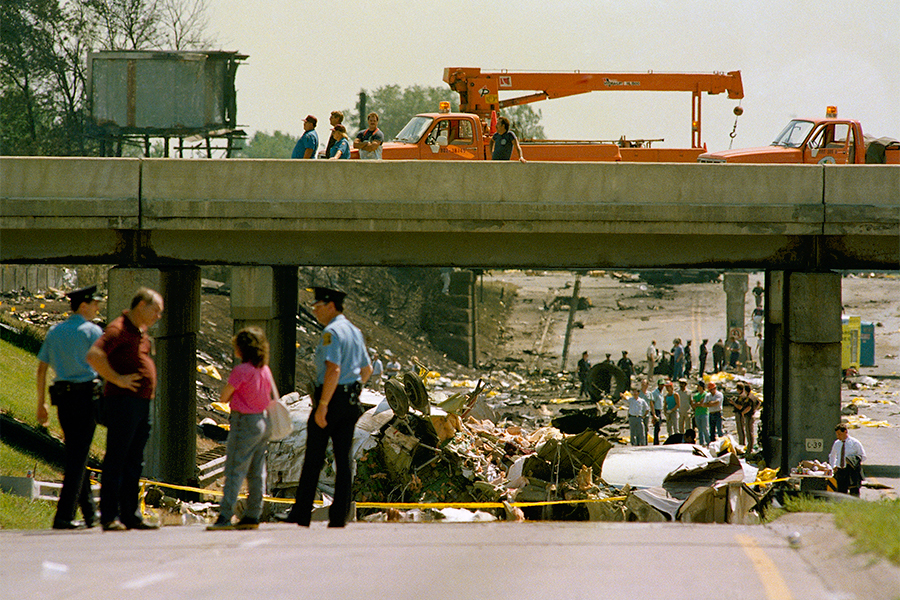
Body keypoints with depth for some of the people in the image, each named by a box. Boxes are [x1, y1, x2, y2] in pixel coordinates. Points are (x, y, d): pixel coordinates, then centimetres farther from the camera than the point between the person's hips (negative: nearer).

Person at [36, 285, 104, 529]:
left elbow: (41, 369, 11)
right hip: (86, 395, -6)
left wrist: (41, 404, 15)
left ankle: (89, 513, 21)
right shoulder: (92, 331, -5)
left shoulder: (54, 332, 11)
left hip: (63, 398, 6)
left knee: (75, 454, 14)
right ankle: (64, 515, -12)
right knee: (78, 456, -5)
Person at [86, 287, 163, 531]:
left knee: (134, 463, 11)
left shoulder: (140, 332, 17)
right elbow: (94, 355, -25)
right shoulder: (119, 329, -12)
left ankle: (131, 515, 14)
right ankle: (109, 517, -7)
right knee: (116, 460, -8)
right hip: (122, 401, -9)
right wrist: (117, 379, -20)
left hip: (142, 403, 9)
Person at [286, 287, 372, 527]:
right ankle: (339, 515, 2)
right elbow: (367, 369, 24)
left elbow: (333, 370, -25)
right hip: (352, 402, 8)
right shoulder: (355, 332, 14)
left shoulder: (332, 332, -15)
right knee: (344, 458, 5)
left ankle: (301, 514, 3)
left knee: (313, 459, 0)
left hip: (331, 398, -8)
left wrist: (322, 406, -25)